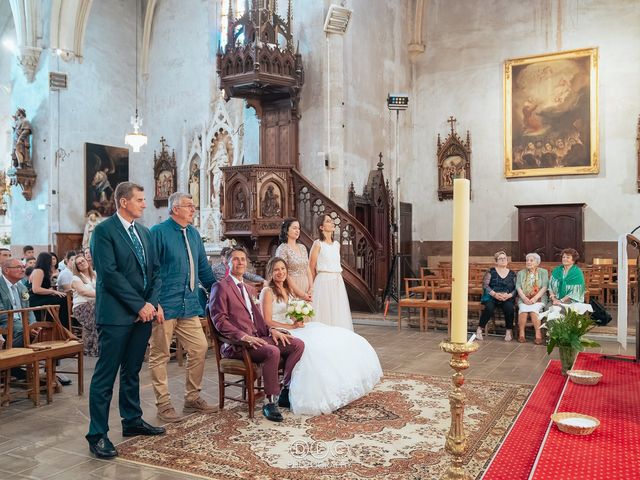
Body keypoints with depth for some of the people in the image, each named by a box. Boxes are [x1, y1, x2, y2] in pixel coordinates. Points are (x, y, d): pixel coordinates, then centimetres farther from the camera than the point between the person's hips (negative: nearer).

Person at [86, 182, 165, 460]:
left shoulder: (144, 232, 14)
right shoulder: (104, 231, -7)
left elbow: (155, 270, 13)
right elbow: (109, 273, -15)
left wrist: (153, 303, -3)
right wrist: (139, 305, -15)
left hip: (143, 312, 7)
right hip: (116, 314, -7)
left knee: (132, 372, 17)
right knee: (105, 375, -1)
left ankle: (132, 421, 29)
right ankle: (97, 435, 7)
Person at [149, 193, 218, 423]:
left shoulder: (193, 233, 14)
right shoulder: (158, 232, -8)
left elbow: (203, 268, 22)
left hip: (189, 305, 7)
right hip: (165, 306, -7)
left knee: (200, 348, 7)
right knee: (160, 355, 4)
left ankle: (192, 398, 23)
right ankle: (163, 405, 16)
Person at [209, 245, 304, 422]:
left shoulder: (250, 289, 24)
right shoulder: (221, 287, -2)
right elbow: (219, 321, -11)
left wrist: (271, 330, 5)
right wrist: (244, 336, -22)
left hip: (257, 337, 8)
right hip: (236, 344, -8)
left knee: (298, 344, -9)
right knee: (272, 352, -33)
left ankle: (285, 392, -3)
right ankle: (269, 402, -18)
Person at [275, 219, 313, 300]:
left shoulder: (302, 247, 13)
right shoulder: (282, 249, -6)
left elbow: (308, 270, 13)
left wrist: (311, 289, 0)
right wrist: (301, 294, -14)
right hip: (292, 291, -5)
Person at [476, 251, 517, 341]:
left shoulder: (512, 274, 14)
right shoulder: (491, 271, 7)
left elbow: (516, 288, 7)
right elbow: (485, 284, -2)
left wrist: (509, 295, -13)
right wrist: (494, 294, -16)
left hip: (507, 298, 1)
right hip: (491, 297, -1)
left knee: (509, 307, -31)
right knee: (489, 307, -33)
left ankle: (509, 331, -14)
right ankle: (480, 329, -18)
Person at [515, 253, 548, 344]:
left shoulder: (543, 272, 10)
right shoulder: (521, 273, 17)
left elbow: (544, 287, -2)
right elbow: (518, 287, 5)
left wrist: (535, 298, -15)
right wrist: (524, 298, -13)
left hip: (538, 299, -2)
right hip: (524, 299, 2)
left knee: (533, 309, -33)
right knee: (523, 309, -31)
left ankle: (538, 335, -25)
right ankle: (521, 334, -22)